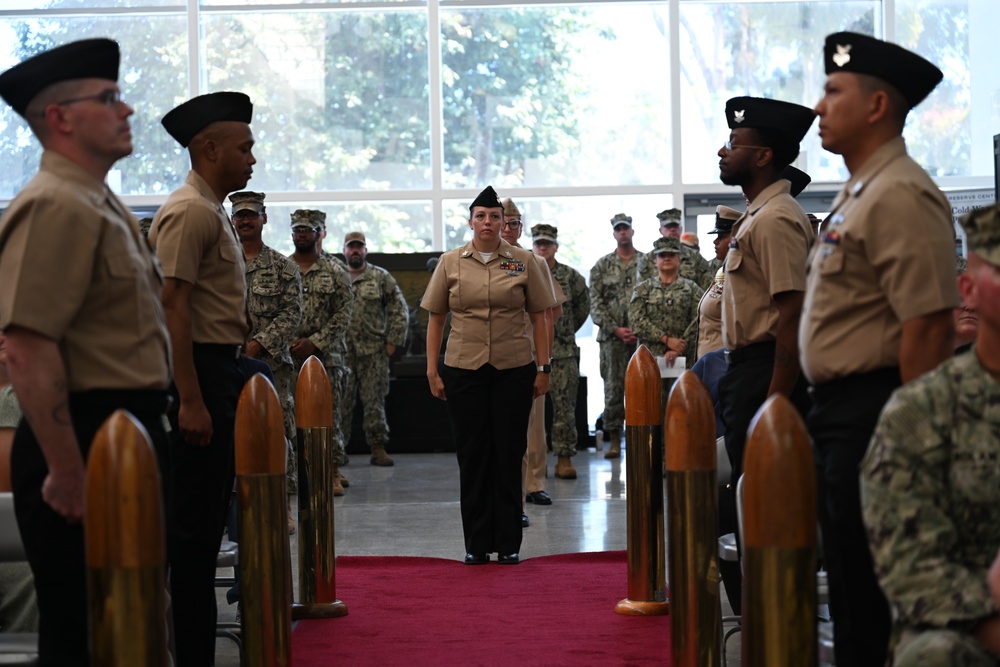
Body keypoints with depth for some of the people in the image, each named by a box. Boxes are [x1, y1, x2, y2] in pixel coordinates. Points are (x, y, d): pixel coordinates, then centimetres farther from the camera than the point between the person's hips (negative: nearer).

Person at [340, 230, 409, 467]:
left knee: (375, 400, 0)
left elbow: (399, 310, 6)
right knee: (341, 401, 1)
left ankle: (378, 447, 4)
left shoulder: (381, 277, 7)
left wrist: (393, 340, -2)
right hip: (342, 350, 1)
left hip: (374, 350, -1)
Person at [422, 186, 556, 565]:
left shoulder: (522, 261, 2)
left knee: (509, 455, 2)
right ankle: (477, 544, 13)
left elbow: (538, 317, 6)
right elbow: (435, 318, 7)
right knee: (472, 455, 4)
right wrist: (432, 370, 2)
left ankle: (508, 543, 11)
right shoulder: (451, 263, 3)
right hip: (463, 369, 1)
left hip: (514, 370, 0)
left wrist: (543, 367, 1)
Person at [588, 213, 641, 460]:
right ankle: (614, 438, 6)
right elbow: (596, 303, 1)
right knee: (613, 388, 0)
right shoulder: (602, 266, 7)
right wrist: (616, 329, -8)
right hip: (612, 337, 0)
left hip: (643, 336, 0)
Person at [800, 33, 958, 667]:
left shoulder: (900, 196, -17)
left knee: (867, 585, -5)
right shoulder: (858, 193, 16)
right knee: (847, 573, 18)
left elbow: (929, 326, -23)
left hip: (873, 415, -10)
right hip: (840, 411, 10)